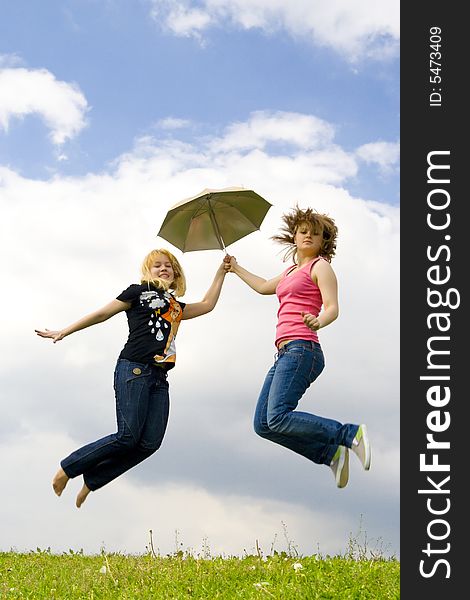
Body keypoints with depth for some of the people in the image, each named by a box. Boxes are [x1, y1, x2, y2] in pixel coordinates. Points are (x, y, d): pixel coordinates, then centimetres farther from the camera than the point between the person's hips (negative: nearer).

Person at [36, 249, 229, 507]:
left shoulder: (175, 306, 25)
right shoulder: (139, 291, 7)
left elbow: (207, 304, 28)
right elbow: (103, 313, 6)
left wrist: (221, 271, 28)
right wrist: (63, 333, 6)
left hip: (159, 377, 7)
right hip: (133, 369, -6)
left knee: (150, 442, -10)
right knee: (128, 436, -17)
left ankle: (91, 481, 1)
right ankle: (67, 469, -1)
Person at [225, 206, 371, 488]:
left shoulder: (320, 266, 2)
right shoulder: (291, 271, 26)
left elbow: (332, 307, -11)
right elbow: (263, 286, 44)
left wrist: (318, 322, -33)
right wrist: (236, 269, 54)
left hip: (301, 349, -9)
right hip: (286, 353, 9)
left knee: (278, 418, -24)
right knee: (263, 424, 1)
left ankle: (350, 434, -16)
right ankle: (331, 453, 1)